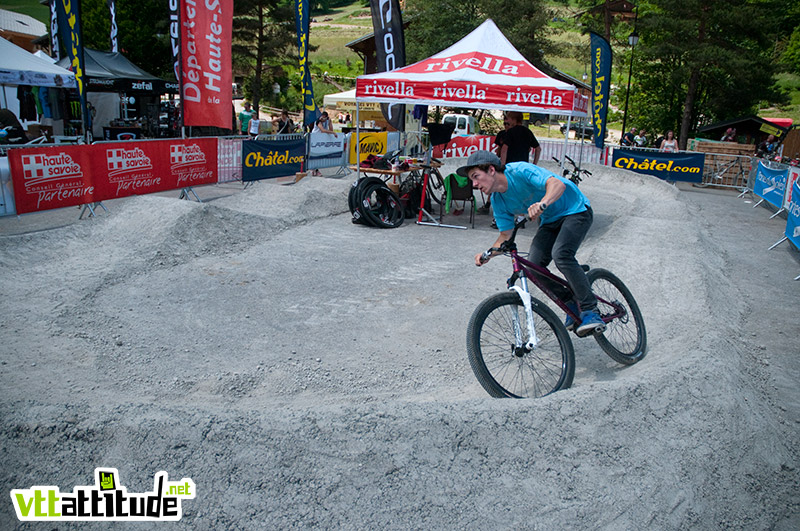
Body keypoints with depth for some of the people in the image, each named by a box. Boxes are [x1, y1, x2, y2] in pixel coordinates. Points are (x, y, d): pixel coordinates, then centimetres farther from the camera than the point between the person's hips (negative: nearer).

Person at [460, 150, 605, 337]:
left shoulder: (520, 171, -26)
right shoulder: (498, 201, -4)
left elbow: (558, 184, -39)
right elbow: (505, 236, 1)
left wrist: (542, 204, -58)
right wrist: (487, 255, -16)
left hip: (575, 211, -7)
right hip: (550, 221, 7)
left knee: (561, 254, -30)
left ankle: (590, 310, -19)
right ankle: (572, 302, 10)